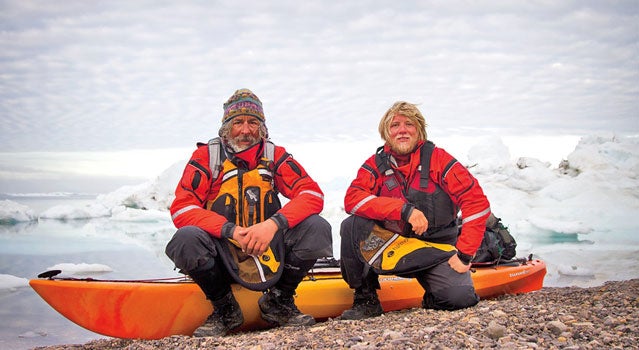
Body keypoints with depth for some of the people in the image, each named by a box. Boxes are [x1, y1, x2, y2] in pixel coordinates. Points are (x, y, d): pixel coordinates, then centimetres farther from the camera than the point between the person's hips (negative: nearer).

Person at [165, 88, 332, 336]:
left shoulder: (275, 156, 1)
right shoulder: (206, 156, -4)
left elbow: (313, 194, -10)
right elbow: (181, 209, -13)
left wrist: (274, 224, -28)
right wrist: (231, 230, -26)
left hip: (269, 250, 2)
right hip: (222, 254, -1)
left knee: (317, 228, -22)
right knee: (186, 239, -32)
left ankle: (279, 302, 0)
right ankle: (224, 308, -6)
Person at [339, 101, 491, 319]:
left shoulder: (438, 159, -7)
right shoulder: (376, 164, -2)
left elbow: (476, 202, -11)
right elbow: (352, 199, -19)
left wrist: (464, 254, -16)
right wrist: (404, 209, -29)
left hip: (435, 249, -1)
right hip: (389, 247, 1)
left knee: (461, 297, -27)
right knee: (351, 226, -25)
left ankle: (432, 300, 11)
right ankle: (365, 298, -8)